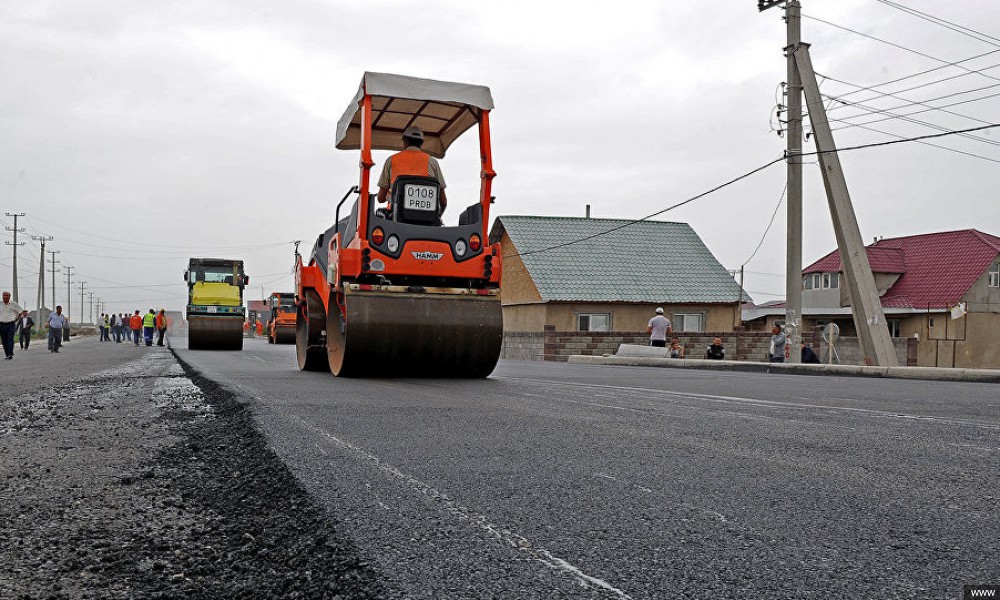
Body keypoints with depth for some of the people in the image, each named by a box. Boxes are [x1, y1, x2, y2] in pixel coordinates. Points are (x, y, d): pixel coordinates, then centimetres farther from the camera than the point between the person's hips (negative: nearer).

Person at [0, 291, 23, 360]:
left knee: (10, 340, -11)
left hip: (11, 324, -1)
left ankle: (11, 354, -13)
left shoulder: (13, 304, 0)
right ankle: (6, 354, 16)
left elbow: (21, 311, 14)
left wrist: (16, 319, 8)